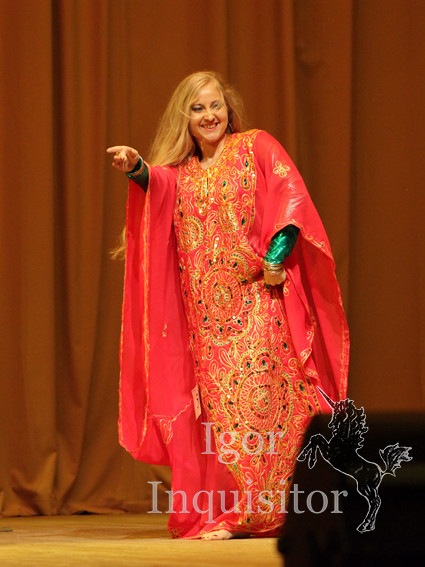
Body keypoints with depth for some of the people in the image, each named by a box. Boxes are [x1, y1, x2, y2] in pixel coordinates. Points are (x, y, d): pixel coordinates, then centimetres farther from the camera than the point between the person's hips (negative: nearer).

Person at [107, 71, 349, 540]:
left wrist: (276, 258, -16)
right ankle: (219, 512, 1)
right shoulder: (182, 173, 17)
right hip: (208, 310, 4)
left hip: (258, 297, -4)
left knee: (254, 394, -11)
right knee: (217, 403, 0)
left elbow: (292, 201, -4)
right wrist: (136, 167, -27)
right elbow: (156, 183, -5)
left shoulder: (256, 147, 6)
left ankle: (249, 511, -11)